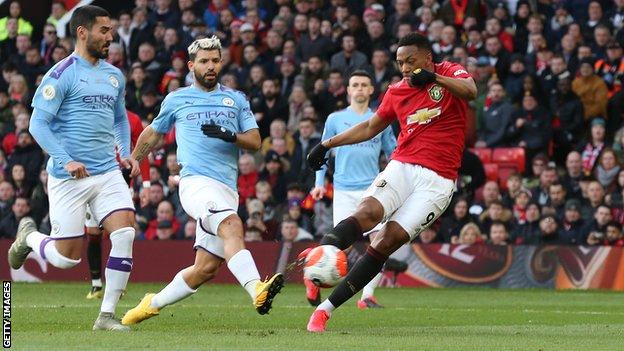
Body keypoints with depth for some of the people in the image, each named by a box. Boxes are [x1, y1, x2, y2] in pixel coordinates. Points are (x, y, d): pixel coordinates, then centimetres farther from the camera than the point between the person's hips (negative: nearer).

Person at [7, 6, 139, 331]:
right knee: (66, 258, -2)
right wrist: (65, 160, -23)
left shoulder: (114, 76, 12)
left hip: (108, 173, 5)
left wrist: (126, 153, 11)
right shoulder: (61, 75, -9)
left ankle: (107, 315, -7)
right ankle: (29, 236, 33)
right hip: (68, 178, -5)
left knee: (125, 233, -16)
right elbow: (38, 124, -12)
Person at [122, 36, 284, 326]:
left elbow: (255, 142, 11)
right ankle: (256, 289, -54)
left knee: (205, 268, 2)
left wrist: (229, 136, -9)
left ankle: (153, 304, 22)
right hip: (196, 183, -4)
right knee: (232, 225, -34)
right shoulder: (176, 100, 15)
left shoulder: (236, 100, 19)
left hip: (227, 191, 4)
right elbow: (152, 134, 30)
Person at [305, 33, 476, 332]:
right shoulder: (397, 92, 15)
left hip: (437, 180, -4)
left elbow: (470, 91, -19)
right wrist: (327, 145, 23)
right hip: (402, 167, 4)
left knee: (389, 240, -12)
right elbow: (370, 127, 27)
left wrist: (434, 78, -33)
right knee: (368, 211, -26)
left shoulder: (450, 73, 4)